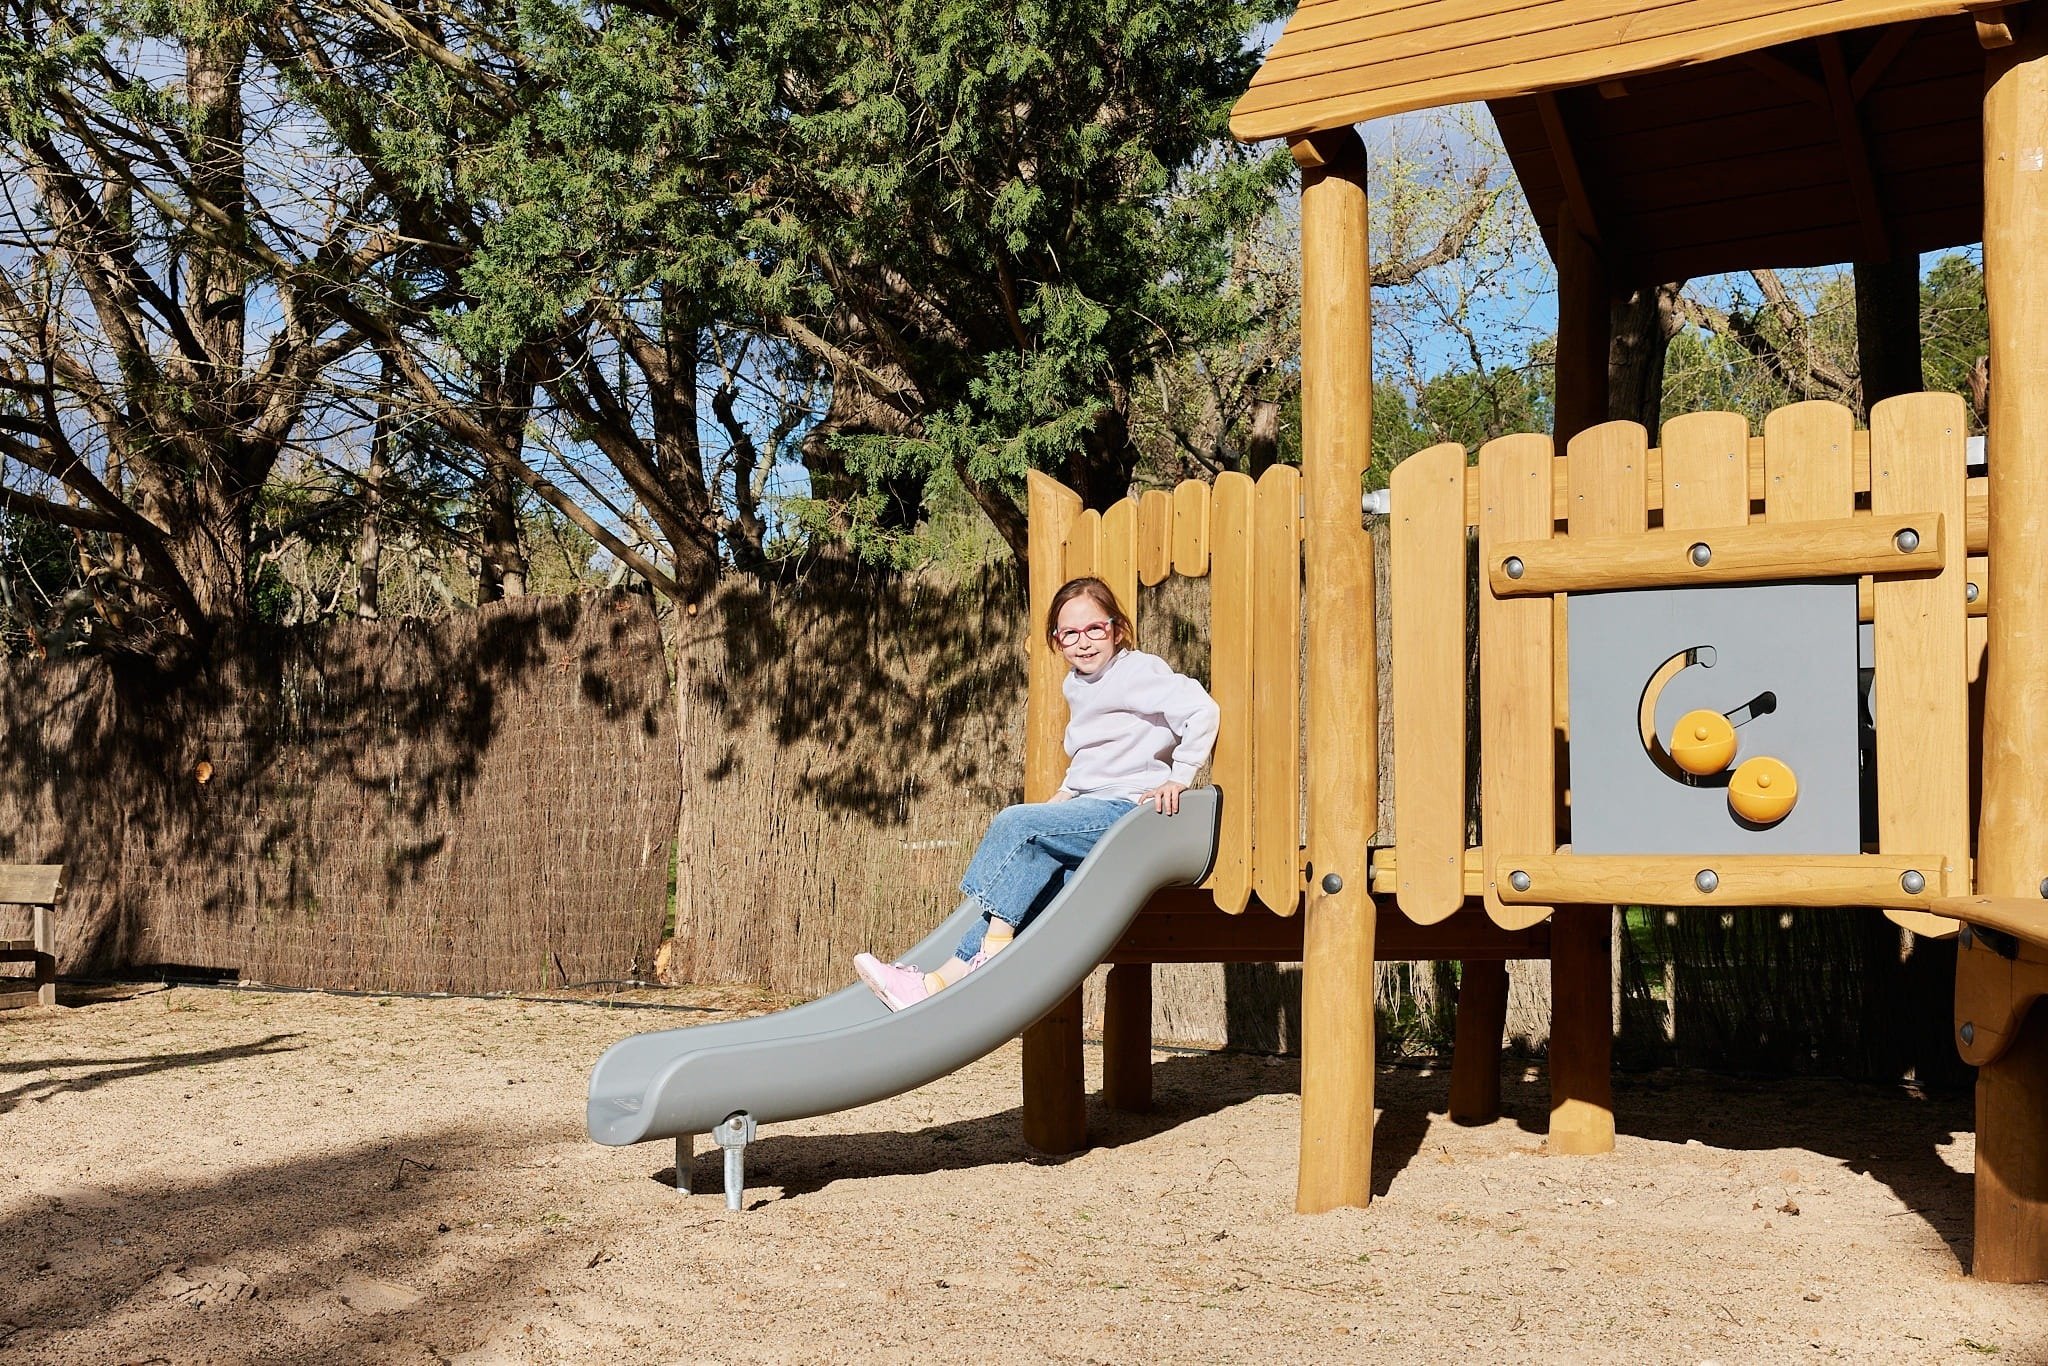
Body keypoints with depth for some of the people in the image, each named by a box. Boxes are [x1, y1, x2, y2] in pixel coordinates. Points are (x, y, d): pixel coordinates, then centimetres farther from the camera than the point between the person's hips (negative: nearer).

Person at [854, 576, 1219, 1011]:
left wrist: (1178, 779, -21)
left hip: (1130, 811, -8)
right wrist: (1066, 793, 12)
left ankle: (993, 947, -17)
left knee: (1016, 825, -21)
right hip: (1094, 810, 8)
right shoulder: (1076, 685, 18)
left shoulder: (1137, 671, -9)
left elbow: (1202, 709, -21)